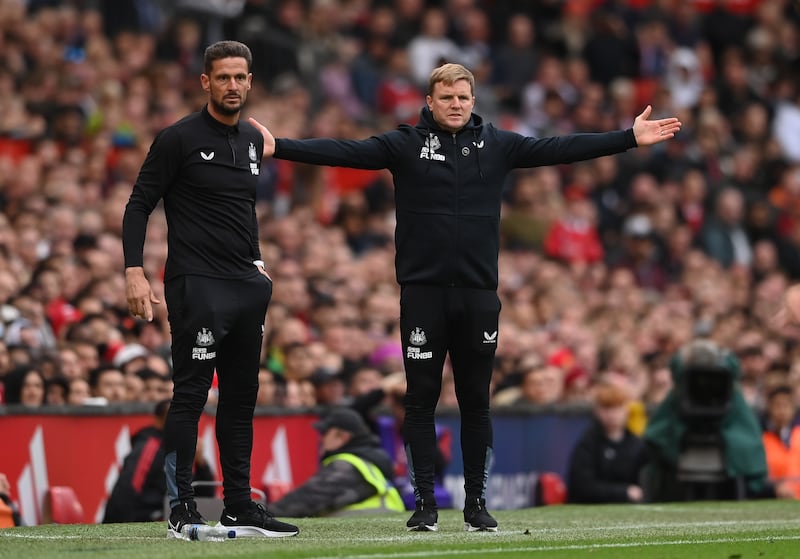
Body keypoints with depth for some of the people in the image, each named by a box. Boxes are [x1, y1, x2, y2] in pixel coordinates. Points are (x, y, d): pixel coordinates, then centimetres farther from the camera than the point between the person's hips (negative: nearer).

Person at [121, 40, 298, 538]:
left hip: (247, 288, 7)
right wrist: (135, 272, -16)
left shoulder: (253, 141, 14)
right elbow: (139, 205, -7)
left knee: (241, 399, 10)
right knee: (191, 395, -9)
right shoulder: (179, 139, -7)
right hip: (197, 286, -7)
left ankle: (240, 507, 15)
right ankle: (181, 511, -7)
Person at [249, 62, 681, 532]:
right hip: (423, 293, -2)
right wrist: (278, 148, -19)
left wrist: (630, 139, -1)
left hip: (479, 294, 2)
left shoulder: (497, 144, 7)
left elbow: (560, 149, 4)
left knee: (476, 402, 7)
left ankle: (477, 501, 15)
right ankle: (425, 502, 9)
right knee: (422, 401, 2)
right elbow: (345, 152, -8)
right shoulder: (405, 144, 0)